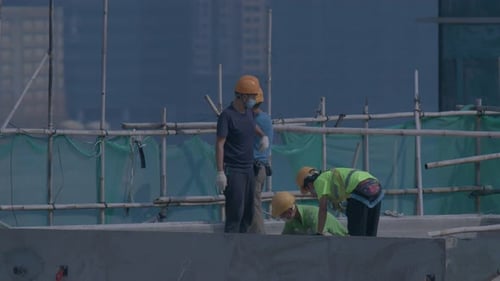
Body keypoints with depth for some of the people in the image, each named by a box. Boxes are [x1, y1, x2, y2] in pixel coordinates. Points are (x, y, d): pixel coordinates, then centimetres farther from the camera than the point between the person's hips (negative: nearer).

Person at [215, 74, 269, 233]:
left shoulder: (248, 111, 11)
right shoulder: (227, 115, -14)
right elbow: (219, 144, -17)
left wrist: (263, 136, 18)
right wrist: (220, 172, -23)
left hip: (248, 168, 9)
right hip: (233, 171, -9)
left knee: (248, 212, 10)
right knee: (235, 213, -13)